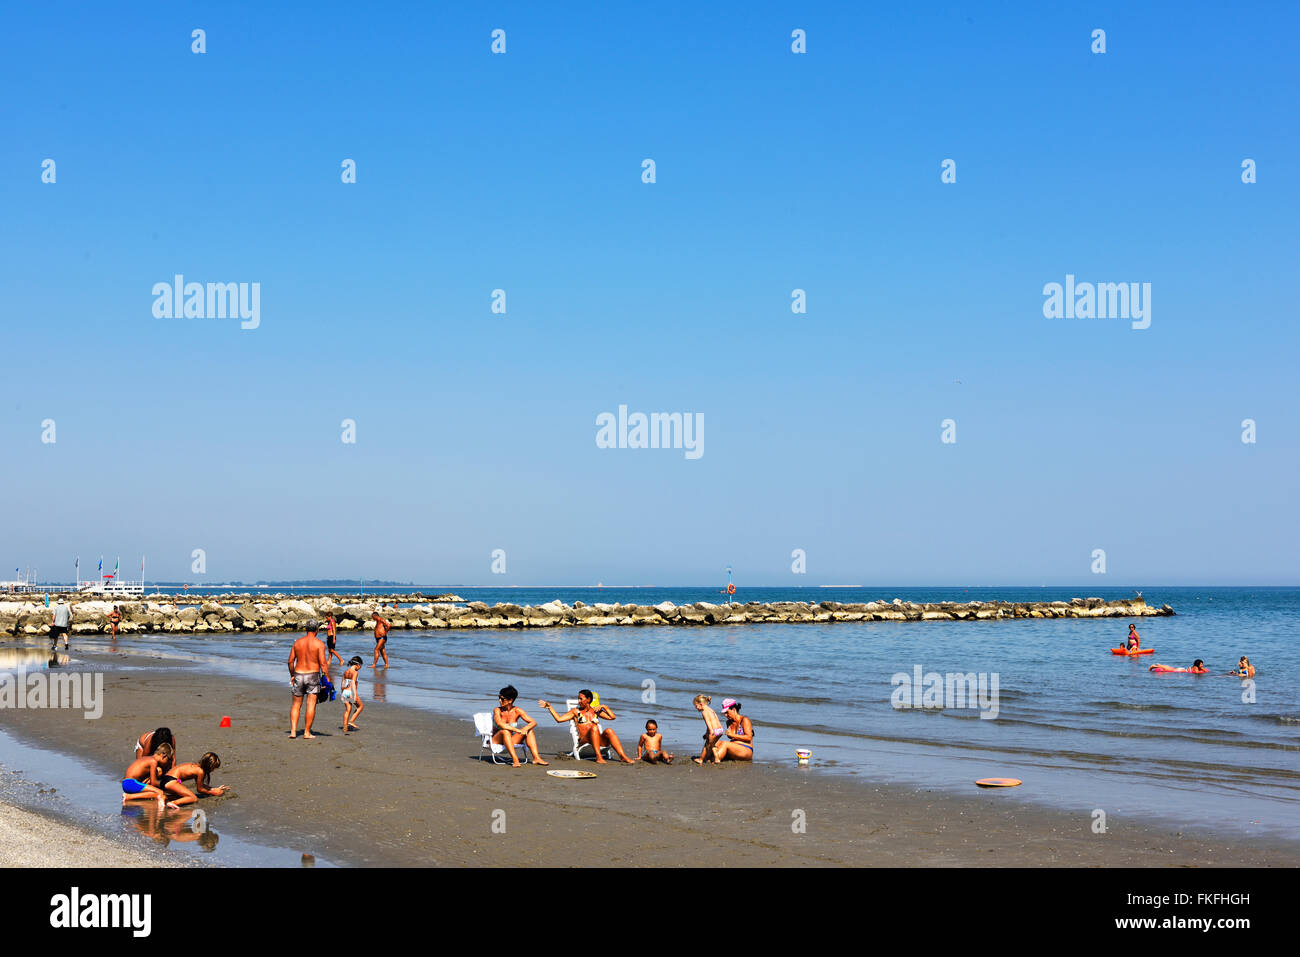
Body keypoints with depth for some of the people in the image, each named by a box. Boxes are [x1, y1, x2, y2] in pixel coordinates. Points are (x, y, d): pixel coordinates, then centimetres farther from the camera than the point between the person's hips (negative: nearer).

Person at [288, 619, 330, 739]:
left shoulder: (297, 642, 5)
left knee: (296, 705, 11)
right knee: (311, 704, 1)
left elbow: (290, 661, 7)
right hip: (313, 675, -4)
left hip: (298, 675, 4)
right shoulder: (319, 643, -7)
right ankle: (307, 732, 0)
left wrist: (292, 675, 21)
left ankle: (293, 731, 4)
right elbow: (323, 663, -12)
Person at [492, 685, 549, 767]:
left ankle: (536, 758, -26)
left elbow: (533, 722, -6)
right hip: (496, 741, -4)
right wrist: (517, 730, -38)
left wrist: (526, 728, -28)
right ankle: (515, 760, -43)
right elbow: (500, 724, -30)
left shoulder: (517, 711, -2)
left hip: (510, 740, 4)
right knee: (505, 731, -34)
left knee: (529, 730, -13)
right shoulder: (497, 710, -10)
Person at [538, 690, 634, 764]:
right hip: (583, 741, -3)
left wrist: (604, 707, 7)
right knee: (594, 727, -33)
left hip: (598, 740, 3)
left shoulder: (595, 711, 23)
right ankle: (598, 757, -44)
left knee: (609, 731, -28)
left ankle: (623, 756, -41)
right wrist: (549, 707, 4)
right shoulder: (576, 711, 16)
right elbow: (559, 719, 6)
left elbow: (612, 717, 16)